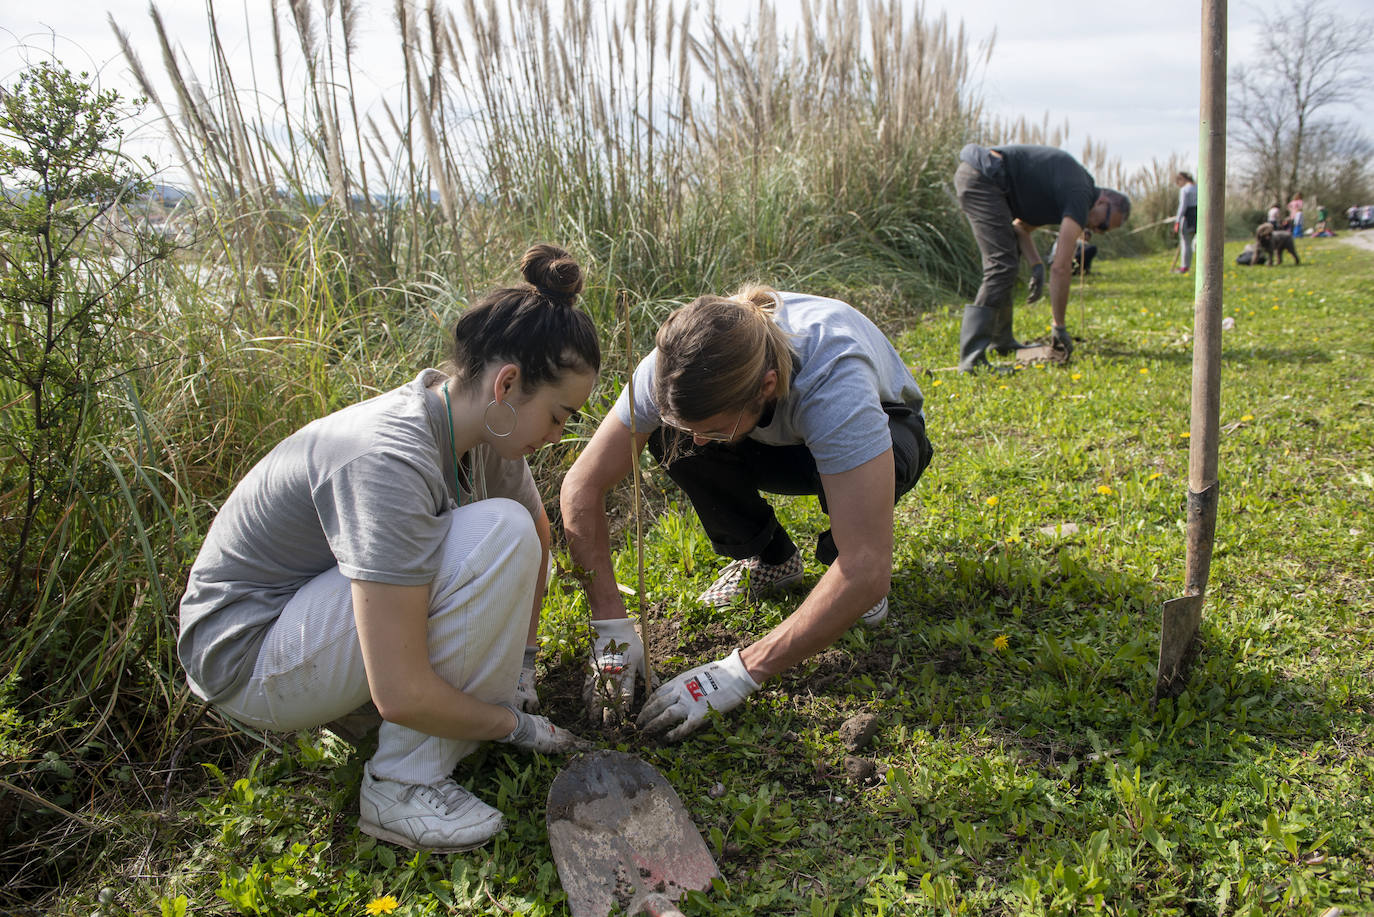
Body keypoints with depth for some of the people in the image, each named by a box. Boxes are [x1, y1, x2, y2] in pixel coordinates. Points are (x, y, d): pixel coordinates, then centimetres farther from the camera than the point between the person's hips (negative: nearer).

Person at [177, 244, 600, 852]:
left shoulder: (481, 427, -7)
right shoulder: (391, 459, -33)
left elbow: (540, 530, 15)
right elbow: (401, 695, -33)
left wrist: (521, 659, 10)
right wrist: (516, 725, -16)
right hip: (244, 657, -9)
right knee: (500, 535, -25)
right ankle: (400, 786, -13)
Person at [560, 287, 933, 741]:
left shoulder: (835, 381, -44)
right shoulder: (676, 370, -32)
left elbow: (868, 574, -47)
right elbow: (581, 487, -26)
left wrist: (740, 673, -46)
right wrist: (611, 626, -32)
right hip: (776, 439, 4)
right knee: (670, 439, -26)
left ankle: (835, 557, -3)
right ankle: (768, 558, -2)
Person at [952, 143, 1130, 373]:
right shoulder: (1080, 197, -8)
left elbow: (1020, 226, 25)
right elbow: (1060, 268, -13)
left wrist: (1036, 265, 10)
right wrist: (1060, 327, -7)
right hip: (981, 179, -11)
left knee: (1002, 261, 21)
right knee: (1002, 266, -15)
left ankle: (1001, 340, 30)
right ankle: (972, 358, -22)